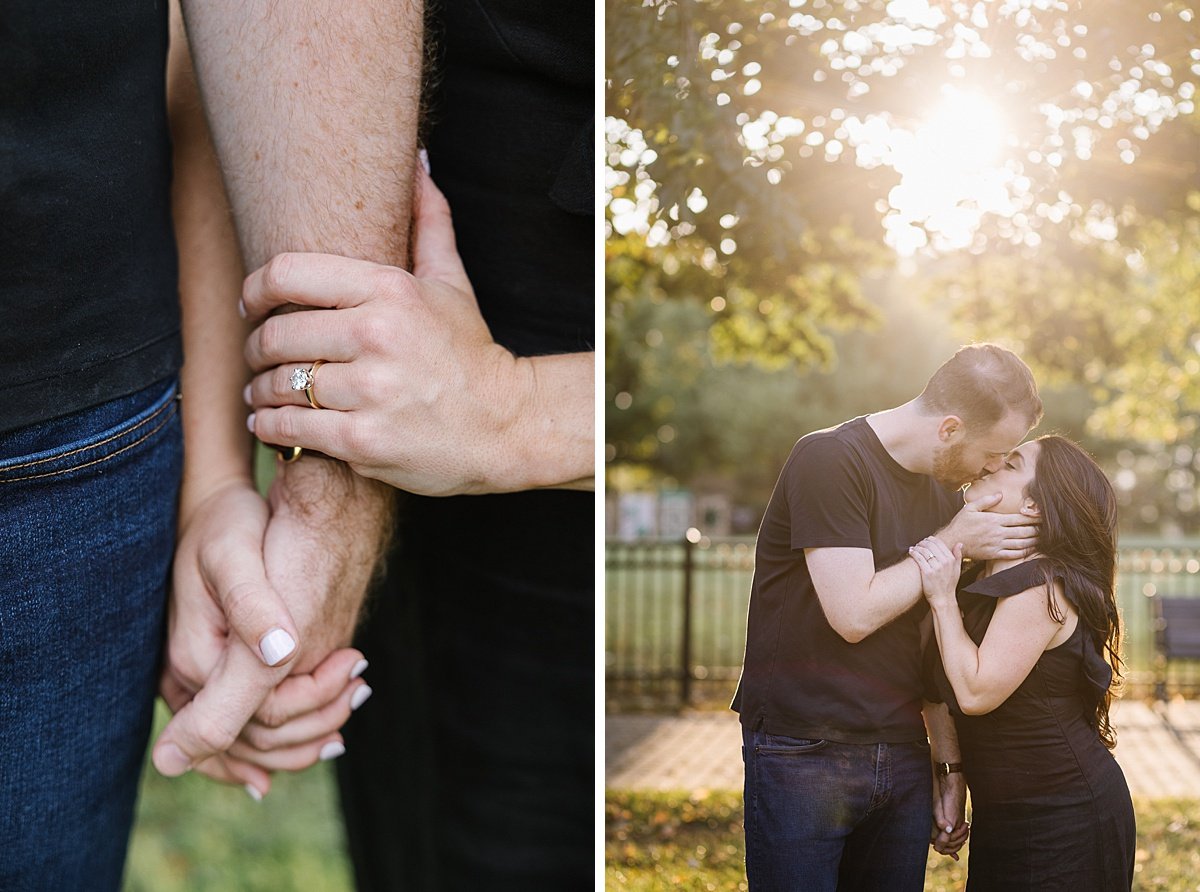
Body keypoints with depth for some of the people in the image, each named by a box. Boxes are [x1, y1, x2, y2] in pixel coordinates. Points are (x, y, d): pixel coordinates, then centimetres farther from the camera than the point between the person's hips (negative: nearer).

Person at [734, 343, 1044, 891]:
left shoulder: (946, 496, 10)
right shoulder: (829, 460, -13)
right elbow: (855, 615, -20)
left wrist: (950, 766, 9)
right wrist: (952, 543, -10)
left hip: (903, 759, 7)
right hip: (803, 757, -6)